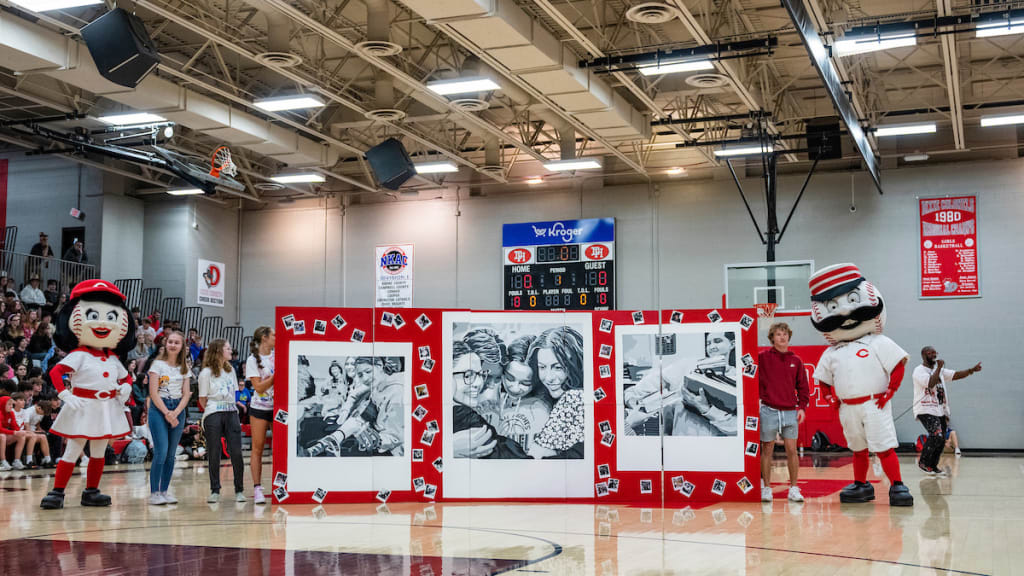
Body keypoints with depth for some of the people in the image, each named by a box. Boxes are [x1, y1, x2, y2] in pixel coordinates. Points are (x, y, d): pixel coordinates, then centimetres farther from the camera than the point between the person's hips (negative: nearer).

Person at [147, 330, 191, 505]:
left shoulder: (184, 367, 11)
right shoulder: (158, 364, -2)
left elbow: (186, 394, 7)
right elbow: (153, 392, -7)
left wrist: (175, 413, -8)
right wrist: (167, 413, -12)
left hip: (178, 410, 4)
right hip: (158, 408, -4)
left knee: (171, 454, 5)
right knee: (161, 452, -12)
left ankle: (165, 491, 11)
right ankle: (154, 492, -6)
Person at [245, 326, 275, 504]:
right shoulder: (253, 360, -5)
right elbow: (259, 387, -12)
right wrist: (276, 376, -16)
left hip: (278, 407, 4)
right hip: (259, 408, -4)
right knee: (257, 448, -1)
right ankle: (257, 488, 3)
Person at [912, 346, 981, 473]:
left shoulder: (940, 370, 18)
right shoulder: (919, 371, -7)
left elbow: (956, 375, 9)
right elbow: (931, 383, -23)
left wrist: (971, 370, -4)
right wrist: (939, 368, -17)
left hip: (940, 410, 8)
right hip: (925, 410, -8)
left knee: (941, 440, 5)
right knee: (936, 435, -22)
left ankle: (932, 466, 19)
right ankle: (923, 462, -7)